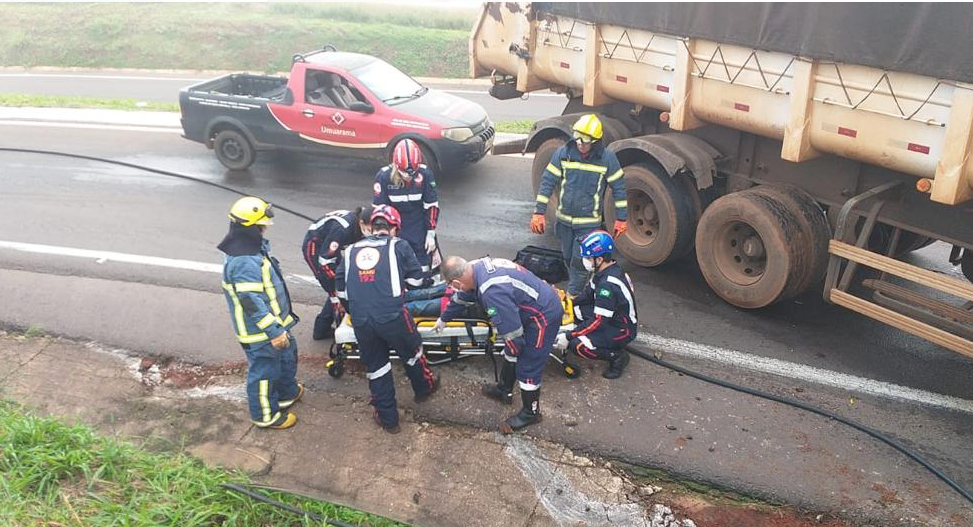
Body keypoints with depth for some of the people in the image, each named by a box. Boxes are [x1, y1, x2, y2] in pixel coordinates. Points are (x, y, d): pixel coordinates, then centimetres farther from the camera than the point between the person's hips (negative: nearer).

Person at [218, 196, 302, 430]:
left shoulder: (254, 248, 2)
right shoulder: (244, 263, -32)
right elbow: (252, 303, -32)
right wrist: (273, 331, -27)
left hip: (273, 323, 10)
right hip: (259, 331, -10)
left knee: (287, 355, 28)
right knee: (264, 371, 9)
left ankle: (287, 393, 49)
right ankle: (265, 415, 28)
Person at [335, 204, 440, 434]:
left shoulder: (351, 250, 15)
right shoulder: (399, 246, 4)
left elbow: (341, 289, 21)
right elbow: (416, 279, 9)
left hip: (361, 321, 3)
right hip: (392, 316, -3)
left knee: (376, 367, 18)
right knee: (412, 354, 25)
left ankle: (388, 419, 28)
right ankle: (424, 388, 49)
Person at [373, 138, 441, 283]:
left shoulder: (425, 174, -16)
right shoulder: (383, 176, -18)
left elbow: (431, 205, -5)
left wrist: (431, 234, -2)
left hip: (420, 229, 1)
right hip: (394, 230, -1)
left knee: (425, 271, 7)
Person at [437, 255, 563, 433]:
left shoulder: (492, 291, -35)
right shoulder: (477, 267, -5)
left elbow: (511, 331, -28)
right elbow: (462, 297, 16)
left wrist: (514, 351, -5)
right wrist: (443, 318, 32)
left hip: (544, 315, -9)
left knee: (527, 368, 3)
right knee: (510, 353, 23)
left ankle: (530, 413, 24)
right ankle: (504, 391, 44)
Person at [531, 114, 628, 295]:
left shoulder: (607, 158, -12)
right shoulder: (563, 153, -7)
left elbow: (619, 188, -2)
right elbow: (547, 182, -3)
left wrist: (621, 219, -2)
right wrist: (539, 212, -7)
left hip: (589, 223, -3)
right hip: (564, 219, 3)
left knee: (579, 263, -5)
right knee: (568, 259, 16)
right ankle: (578, 289, 36)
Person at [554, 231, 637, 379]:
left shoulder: (608, 284, -30)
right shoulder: (605, 270, -3)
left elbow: (599, 321, -29)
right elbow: (588, 294, 10)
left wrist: (568, 337, -26)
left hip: (623, 330, -9)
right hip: (611, 318, 9)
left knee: (577, 345, -25)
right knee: (574, 309, 3)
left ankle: (617, 356, -4)